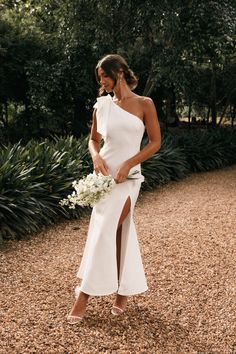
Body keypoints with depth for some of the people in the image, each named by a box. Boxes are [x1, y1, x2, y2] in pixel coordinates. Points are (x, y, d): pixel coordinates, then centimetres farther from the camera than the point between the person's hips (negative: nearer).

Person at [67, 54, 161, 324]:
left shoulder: (144, 104, -1)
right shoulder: (101, 106, 8)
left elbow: (155, 142, -1)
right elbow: (94, 139, 16)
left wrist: (127, 164, -12)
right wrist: (96, 156, -7)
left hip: (127, 177, -3)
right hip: (104, 173, 3)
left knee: (105, 233, -5)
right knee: (119, 232, 8)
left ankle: (85, 295, 10)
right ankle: (124, 290, 25)